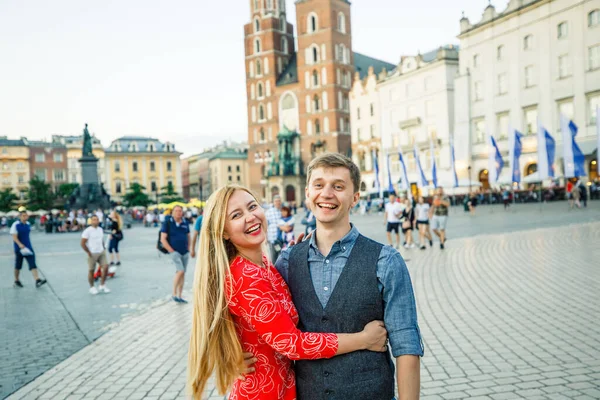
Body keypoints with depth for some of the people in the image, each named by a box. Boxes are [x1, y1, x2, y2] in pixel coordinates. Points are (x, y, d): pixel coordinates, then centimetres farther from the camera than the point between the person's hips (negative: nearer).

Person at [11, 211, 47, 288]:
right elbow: (14, 237, -18)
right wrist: (20, 244, -34)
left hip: (28, 247, 4)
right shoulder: (15, 225, -10)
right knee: (18, 265, 9)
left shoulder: (28, 224, 8)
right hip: (19, 248, -4)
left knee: (33, 264, -9)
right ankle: (16, 281, 28)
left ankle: (37, 280, -17)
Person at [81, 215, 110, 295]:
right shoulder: (88, 231, -12)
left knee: (105, 267, -4)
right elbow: (82, 243, -13)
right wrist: (89, 253, -12)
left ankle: (102, 286, 9)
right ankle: (92, 287, 21)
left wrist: (103, 249, 12)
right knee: (91, 271, 5)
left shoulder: (101, 229, 8)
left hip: (101, 252, 5)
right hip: (92, 254, -5)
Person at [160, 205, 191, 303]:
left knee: (182, 273, 7)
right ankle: (174, 294, -5)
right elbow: (163, 239, -7)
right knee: (180, 271, -18)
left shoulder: (185, 223, 8)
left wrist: (188, 249, 8)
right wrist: (171, 251, -11)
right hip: (174, 251, -5)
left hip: (185, 253, 5)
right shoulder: (167, 223, -5)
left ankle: (179, 296, 16)